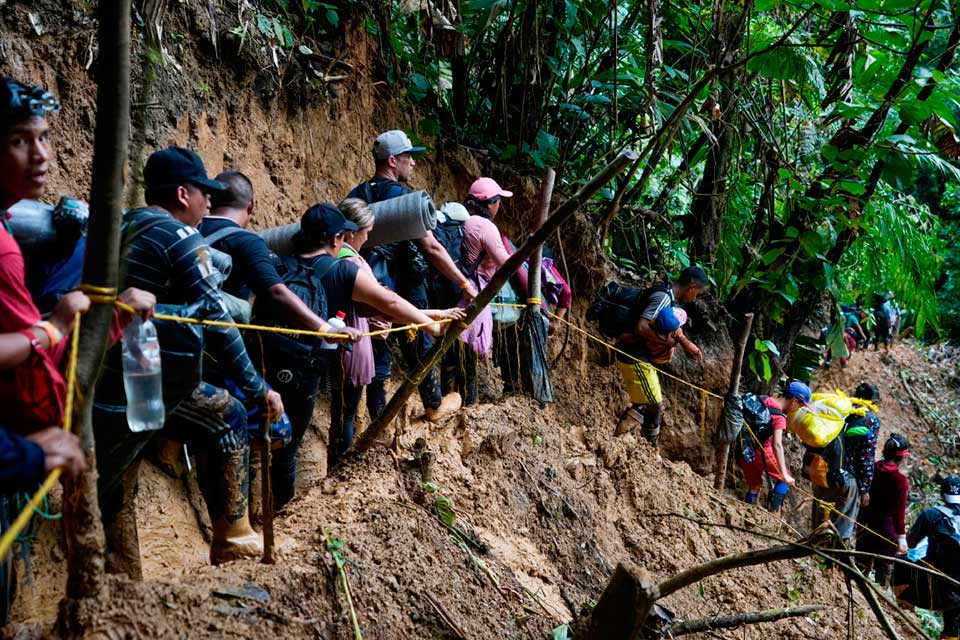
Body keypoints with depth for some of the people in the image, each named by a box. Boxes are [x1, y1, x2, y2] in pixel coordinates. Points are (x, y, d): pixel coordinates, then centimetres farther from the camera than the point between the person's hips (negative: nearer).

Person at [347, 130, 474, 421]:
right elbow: (431, 248, -19)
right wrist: (465, 284, -14)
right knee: (418, 349, 13)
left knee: (376, 351, 11)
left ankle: (378, 412, 16)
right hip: (404, 288, -5)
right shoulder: (403, 197, -15)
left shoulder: (356, 195, 3)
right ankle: (434, 405, 30)